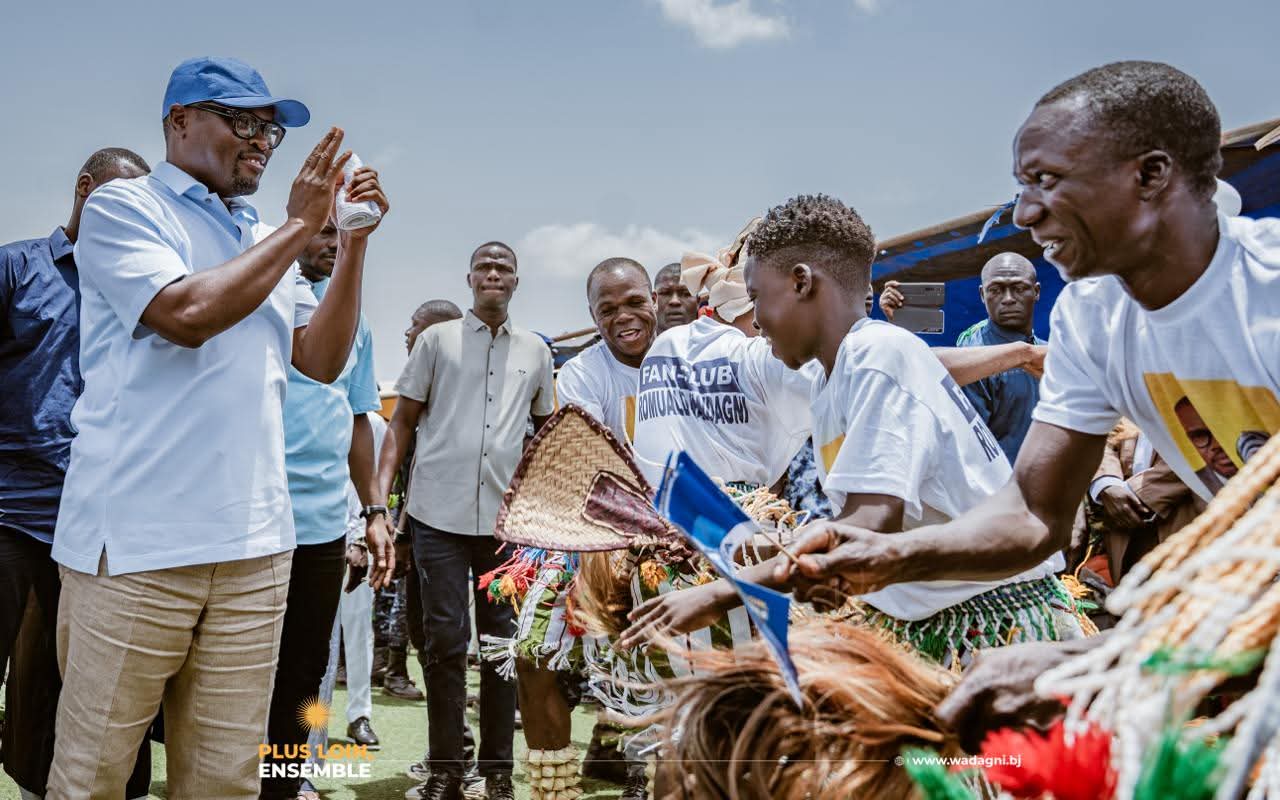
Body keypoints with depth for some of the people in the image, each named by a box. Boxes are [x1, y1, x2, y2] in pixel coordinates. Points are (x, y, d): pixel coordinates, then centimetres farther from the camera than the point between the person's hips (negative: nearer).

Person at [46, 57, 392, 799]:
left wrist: (354, 242, 1)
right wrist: (300, 227, -8)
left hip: (253, 546, 5)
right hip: (137, 544, -5)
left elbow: (320, 359, 11)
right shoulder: (122, 208, 0)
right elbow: (187, 312, -16)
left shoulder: (266, 241, 17)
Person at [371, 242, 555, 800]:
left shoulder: (535, 351, 12)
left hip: (507, 517, 2)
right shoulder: (437, 340, 6)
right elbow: (402, 422, 5)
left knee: (502, 639, 7)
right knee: (445, 639, -2)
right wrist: (379, 501, -4)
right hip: (439, 514, -2)